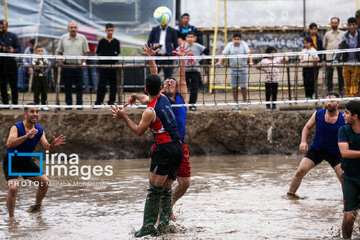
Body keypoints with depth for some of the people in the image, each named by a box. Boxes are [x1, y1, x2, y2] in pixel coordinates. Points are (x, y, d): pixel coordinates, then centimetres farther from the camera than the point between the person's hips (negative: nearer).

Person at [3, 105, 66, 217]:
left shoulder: (39, 130, -4)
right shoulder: (16, 127, -24)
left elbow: (46, 147, -4)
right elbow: (9, 144, -40)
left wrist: (52, 145, -28)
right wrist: (26, 136, -52)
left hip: (26, 161, 7)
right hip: (11, 162, -7)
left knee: (45, 182, 7)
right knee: (13, 188, -25)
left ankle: (37, 206, 31)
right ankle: (11, 217, -12)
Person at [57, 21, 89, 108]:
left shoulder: (82, 38, 4)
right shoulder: (63, 38, 7)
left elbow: (86, 52, 6)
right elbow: (59, 52, 10)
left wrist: (84, 62, -4)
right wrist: (60, 62, -1)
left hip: (78, 66, -1)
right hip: (66, 66, 1)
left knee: (79, 86, -1)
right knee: (67, 86, 3)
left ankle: (79, 104, 5)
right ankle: (68, 104, 10)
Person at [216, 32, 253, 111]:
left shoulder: (244, 44, -4)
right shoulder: (229, 45, 0)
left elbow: (248, 53, -14)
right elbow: (224, 54, -8)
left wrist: (250, 62, -31)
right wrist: (219, 62, -24)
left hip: (243, 68, -2)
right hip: (233, 68, 2)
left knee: (243, 87, 3)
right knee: (234, 87, 4)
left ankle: (245, 103, 15)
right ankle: (236, 104, 14)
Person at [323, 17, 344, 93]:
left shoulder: (342, 34, 10)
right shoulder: (327, 34, 10)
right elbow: (324, 45, 15)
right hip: (329, 57, 0)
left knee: (341, 74, 3)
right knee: (329, 74, 0)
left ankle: (341, 89, 12)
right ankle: (329, 90, 6)